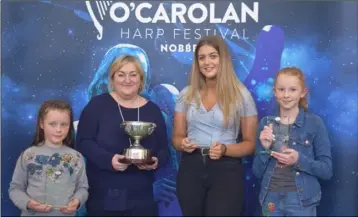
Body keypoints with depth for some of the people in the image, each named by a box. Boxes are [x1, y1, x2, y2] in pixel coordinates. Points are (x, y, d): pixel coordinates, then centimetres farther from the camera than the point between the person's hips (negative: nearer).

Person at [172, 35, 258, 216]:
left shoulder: (241, 94, -3)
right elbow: (177, 137, 11)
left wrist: (225, 149, -19)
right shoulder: (186, 94, 6)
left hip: (226, 170, -3)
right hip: (191, 169, 3)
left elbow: (250, 143, 0)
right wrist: (183, 144, -13)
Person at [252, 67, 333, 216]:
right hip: (271, 199, 2)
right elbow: (257, 173, 4)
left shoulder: (315, 123, -6)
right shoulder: (266, 123, 1)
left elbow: (327, 171, -6)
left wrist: (299, 160, -20)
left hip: (302, 200, -2)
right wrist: (264, 148, -13)